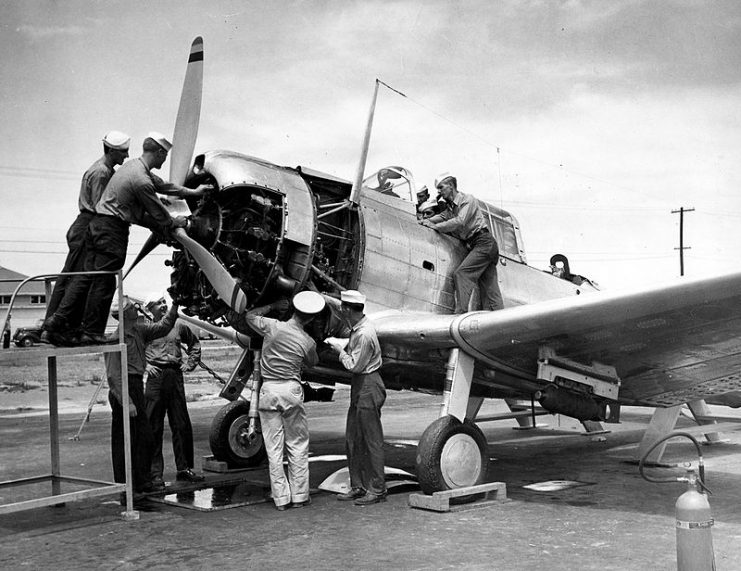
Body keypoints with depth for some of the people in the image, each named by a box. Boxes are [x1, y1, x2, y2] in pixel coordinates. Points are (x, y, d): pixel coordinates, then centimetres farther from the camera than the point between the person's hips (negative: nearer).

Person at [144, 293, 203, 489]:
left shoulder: (179, 325, 12)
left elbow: (195, 343, 26)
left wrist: (191, 363, 14)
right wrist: (144, 364, -8)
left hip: (176, 376, 4)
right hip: (156, 377, -4)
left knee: (182, 425, 8)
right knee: (154, 428, -2)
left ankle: (184, 469, 20)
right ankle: (155, 474, 3)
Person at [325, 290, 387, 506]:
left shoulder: (364, 334, -21)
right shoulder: (357, 328, 9)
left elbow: (354, 365, -18)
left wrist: (339, 349, -7)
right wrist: (338, 345, 6)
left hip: (369, 386, -10)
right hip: (359, 386, 10)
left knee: (371, 439, -3)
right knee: (353, 439, 13)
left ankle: (377, 490, 4)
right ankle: (358, 486, 21)